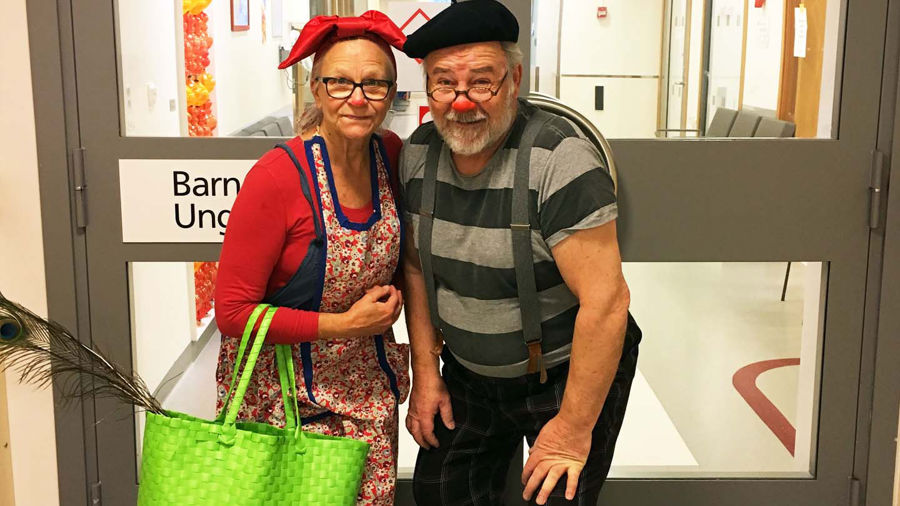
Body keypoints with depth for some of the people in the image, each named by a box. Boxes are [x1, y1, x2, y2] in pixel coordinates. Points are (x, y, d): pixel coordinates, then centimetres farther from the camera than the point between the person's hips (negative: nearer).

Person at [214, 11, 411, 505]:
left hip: (367, 387, 5)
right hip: (283, 393, -5)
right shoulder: (277, 177, -21)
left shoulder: (392, 154, -4)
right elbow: (232, 312, -18)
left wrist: (389, 299, -1)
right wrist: (345, 325, -18)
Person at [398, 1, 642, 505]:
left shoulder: (559, 160, -26)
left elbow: (605, 302, -26)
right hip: (469, 372, 6)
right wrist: (425, 373, 4)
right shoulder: (419, 152, -6)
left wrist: (574, 428, -21)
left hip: (568, 374, -5)